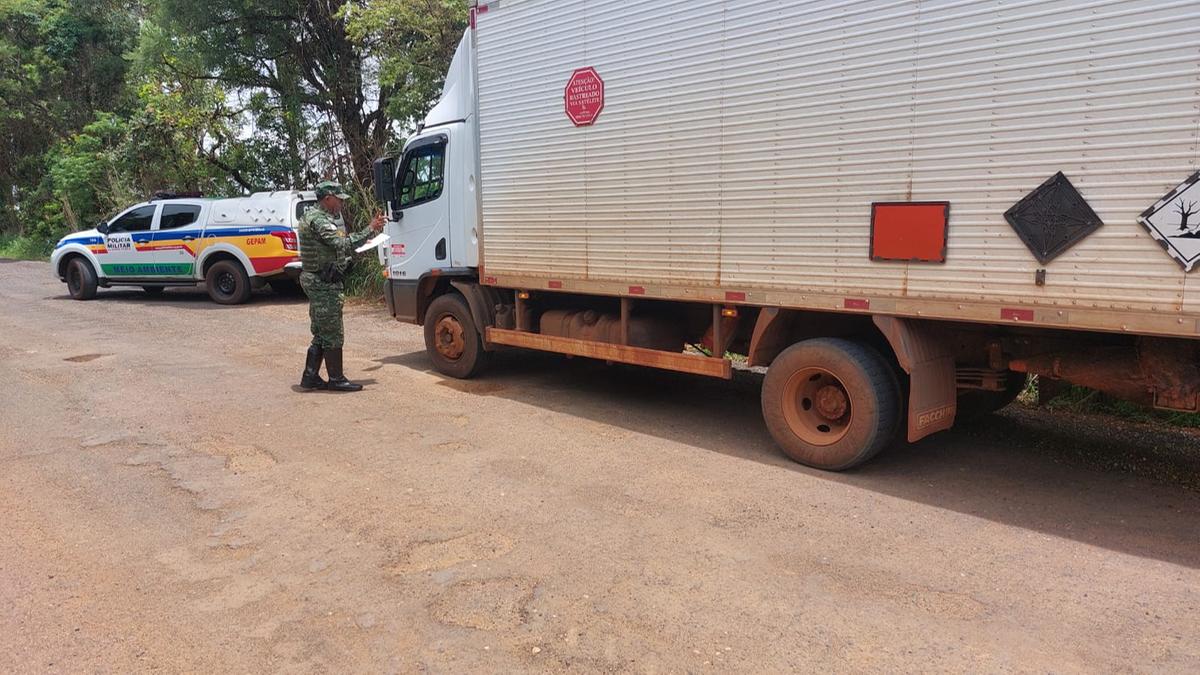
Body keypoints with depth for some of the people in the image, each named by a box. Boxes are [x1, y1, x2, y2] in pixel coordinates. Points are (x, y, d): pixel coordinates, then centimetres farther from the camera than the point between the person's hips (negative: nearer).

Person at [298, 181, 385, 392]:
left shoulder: (313, 216, 18)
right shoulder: (319, 220, -17)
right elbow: (345, 244, -25)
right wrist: (371, 229, -21)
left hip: (316, 281, 11)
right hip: (324, 284, -11)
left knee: (321, 333, 14)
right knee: (333, 333, -4)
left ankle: (310, 377, 17)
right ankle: (336, 379, 3)